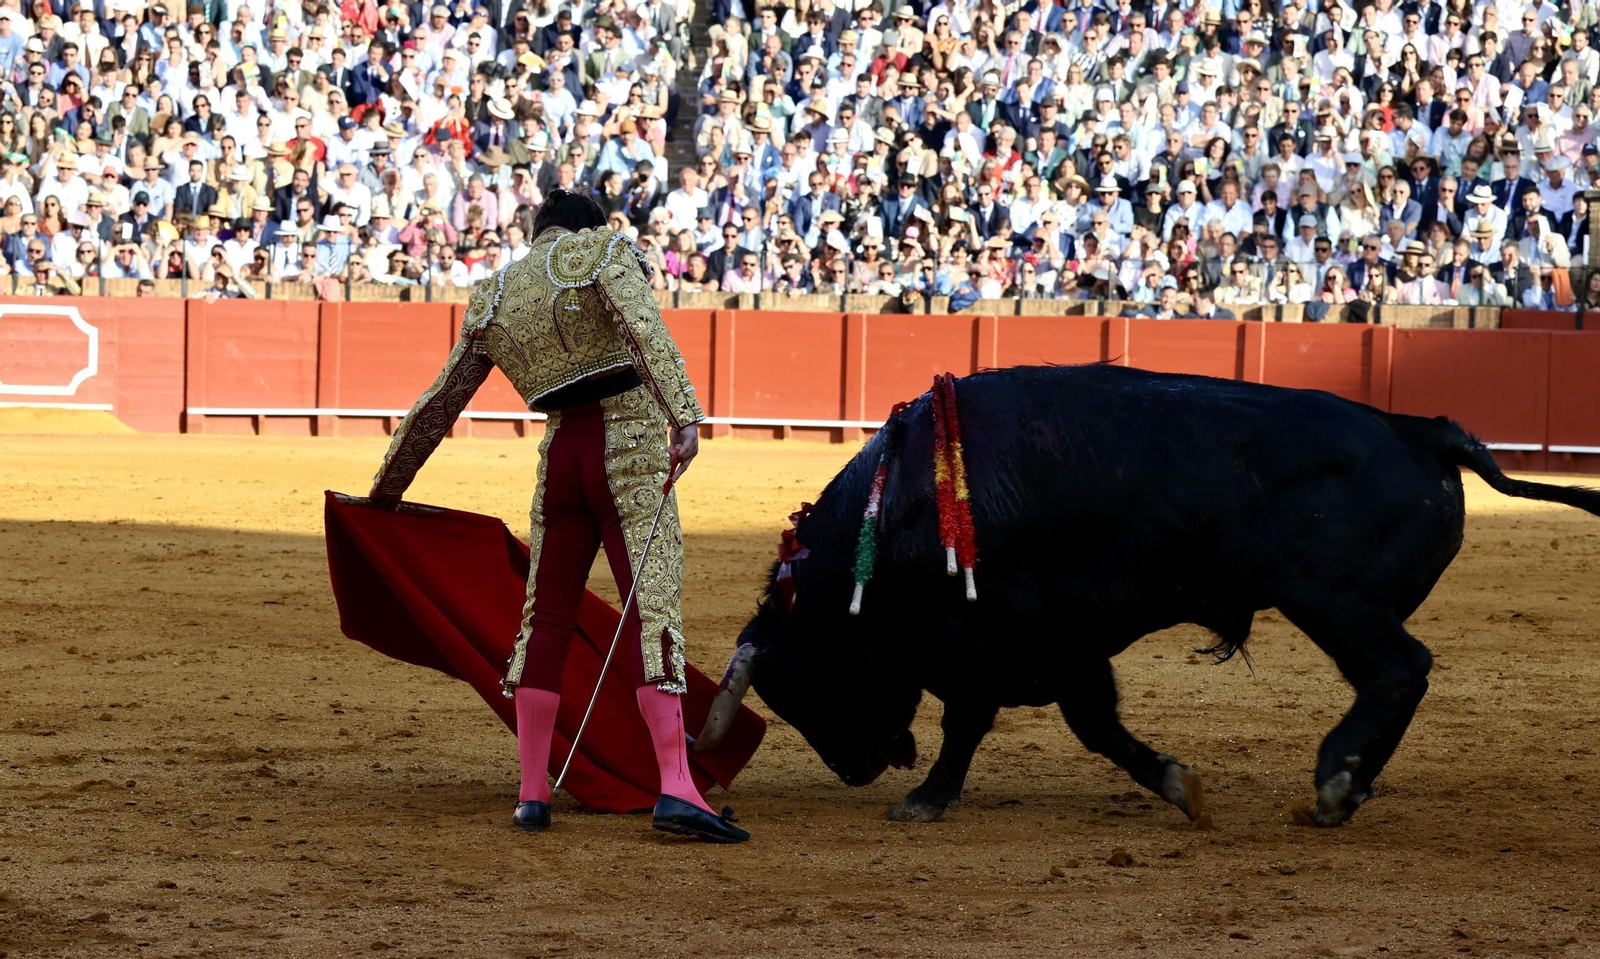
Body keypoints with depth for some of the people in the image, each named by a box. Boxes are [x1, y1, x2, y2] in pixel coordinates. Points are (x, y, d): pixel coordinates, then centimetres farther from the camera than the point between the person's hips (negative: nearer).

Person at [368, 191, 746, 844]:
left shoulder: (491, 300, 16)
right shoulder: (603, 249, 3)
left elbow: (439, 405, 22)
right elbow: (645, 328, -17)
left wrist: (387, 490, 33)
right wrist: (683, 414, -28)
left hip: (561, 450, 4)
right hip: (632, 447, -4)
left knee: (545, 619, 12)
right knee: (652, 609, -11)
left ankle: (532, 796, 10)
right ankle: (675, 788, -21)